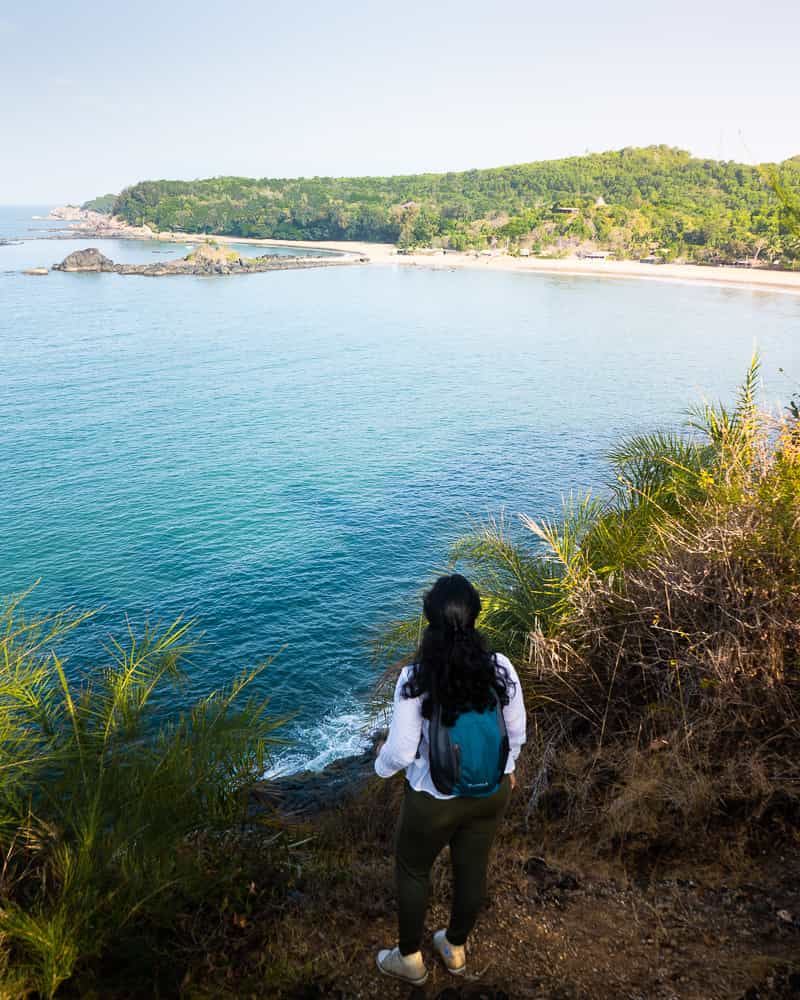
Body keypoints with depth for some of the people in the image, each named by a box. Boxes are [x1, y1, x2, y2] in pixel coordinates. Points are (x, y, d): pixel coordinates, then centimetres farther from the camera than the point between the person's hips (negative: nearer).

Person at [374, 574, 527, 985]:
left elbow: (401, 752, -22)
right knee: (472, 870, 27)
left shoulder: (415, 679, -29)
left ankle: (410, 959, 46)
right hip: (491, 792, 4)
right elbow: (517, 731, -4)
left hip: (434, 800, -3)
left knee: (411, 870, 25)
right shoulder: (500, 667, -19)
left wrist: (381, 762, 2)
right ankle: (455, 949, 52)